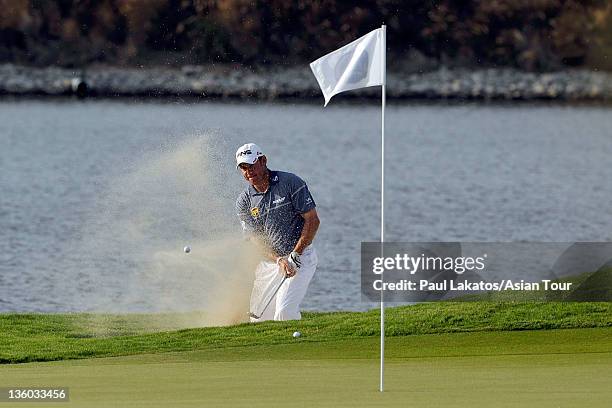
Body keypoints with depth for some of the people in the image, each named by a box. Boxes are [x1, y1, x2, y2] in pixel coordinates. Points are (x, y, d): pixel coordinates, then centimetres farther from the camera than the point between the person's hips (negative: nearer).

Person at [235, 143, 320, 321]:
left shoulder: (290, 183, -9)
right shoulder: (244, 201, 2)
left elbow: (312, 220, -9)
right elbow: (255, 240, -3)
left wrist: (294, 256, -16)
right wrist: (279, 260, -21)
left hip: (301, 257, -5)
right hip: (269, 259, 5)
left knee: (284, 312, -21)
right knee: (260, 316, 1)